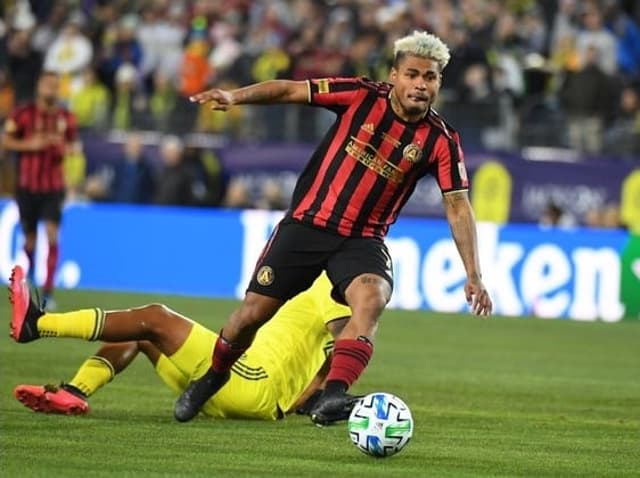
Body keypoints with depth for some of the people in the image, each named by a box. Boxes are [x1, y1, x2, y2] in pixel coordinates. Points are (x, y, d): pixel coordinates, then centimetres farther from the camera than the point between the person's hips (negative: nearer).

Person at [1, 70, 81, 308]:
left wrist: (72, 148, -9)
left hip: (53, 187, 0)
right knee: (30, 238, 8)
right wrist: (31, 144, -18)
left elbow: (72, 144, 14)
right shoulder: (22, 114, -3)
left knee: (52, 235, -14)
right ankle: (28, 273, 39)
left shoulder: (66, 117, 4)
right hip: (27, 186, 0)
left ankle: (48, 291, -14)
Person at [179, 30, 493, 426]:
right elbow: (290, 91, -8)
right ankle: (214, 375, 31)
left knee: (371, 298, -31)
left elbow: (458, 205, -5)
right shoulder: (361, 96, -9)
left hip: (363, 240, 0)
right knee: (254, 312, 2)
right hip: (306, 225, 0)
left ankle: (334, 394, -40)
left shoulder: (441, 141, -7)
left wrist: (473, 274, -11)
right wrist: (235, 96, -22)